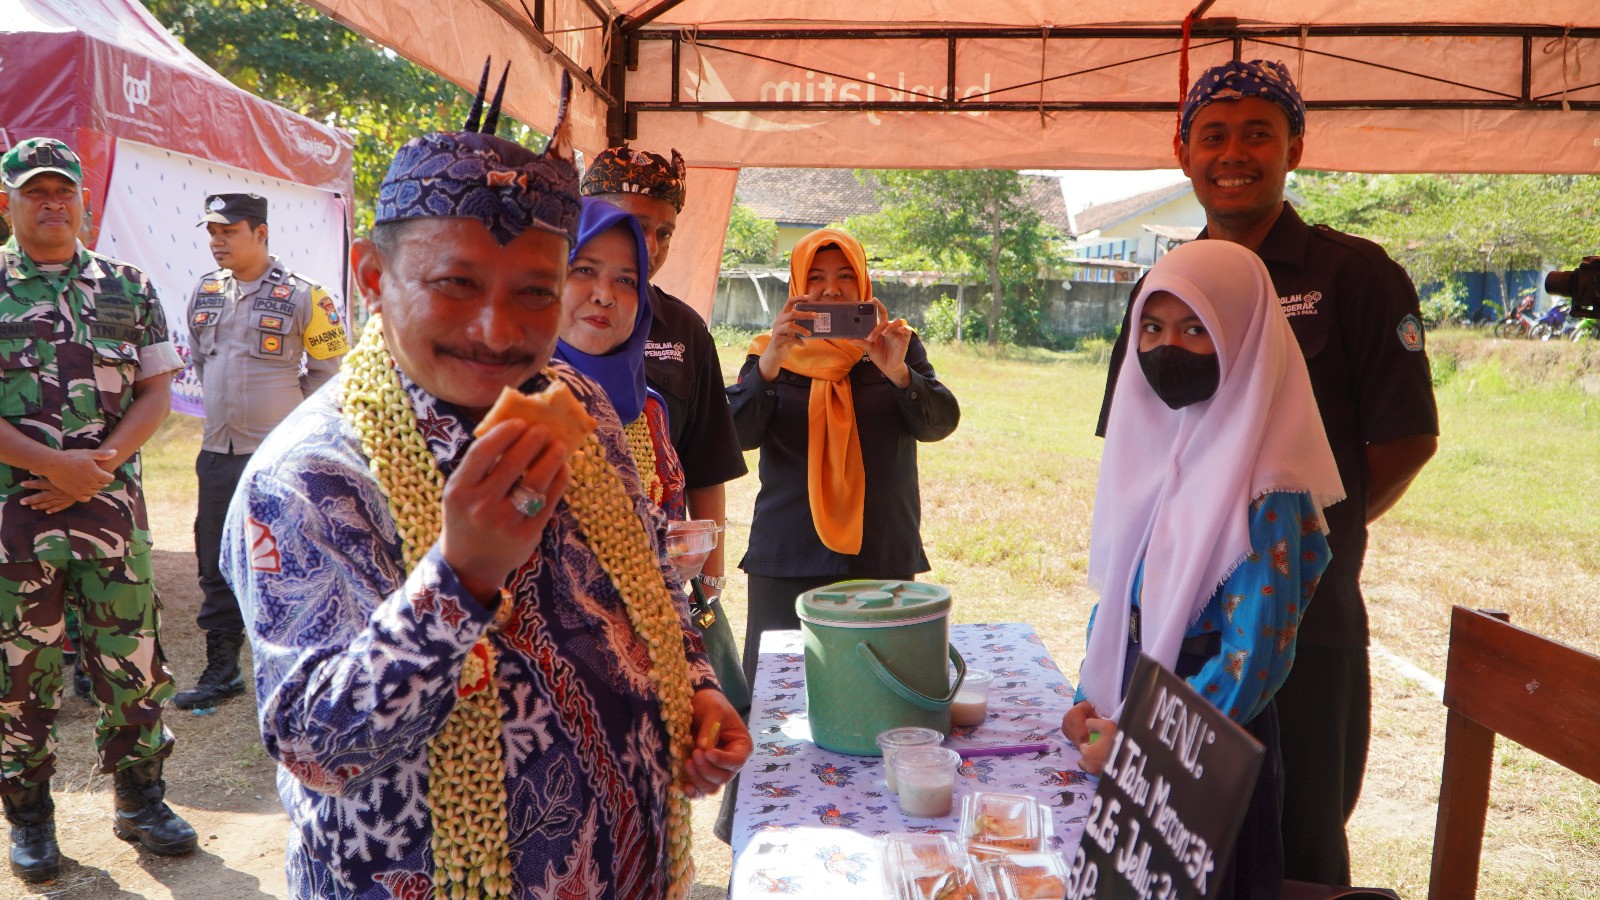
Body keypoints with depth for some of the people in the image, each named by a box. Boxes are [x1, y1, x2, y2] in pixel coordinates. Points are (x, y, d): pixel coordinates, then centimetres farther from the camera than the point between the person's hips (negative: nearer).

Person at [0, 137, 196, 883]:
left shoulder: (128, 288, 9)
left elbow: (156, 395, 4)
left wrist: (98, 465, -9)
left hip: (112, 503, 1)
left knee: (131, 654, 5)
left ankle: (140, 800, 20)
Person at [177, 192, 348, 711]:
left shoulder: (301, 295, -9)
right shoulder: (204, 293, 9)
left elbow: (331, 370, -3)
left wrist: (285, 411, 4)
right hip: (217, 454, 6)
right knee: (216, 567, 13)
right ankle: (221, 670, 27)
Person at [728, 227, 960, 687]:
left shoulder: (896, 345, 8)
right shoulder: (772, 350, 7)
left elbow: (940, 422, -6)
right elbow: (737, 435, -7)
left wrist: (898, 372, -25)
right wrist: (769, 364, -23)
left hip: (882, 558, 0)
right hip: (789, 560, 0)